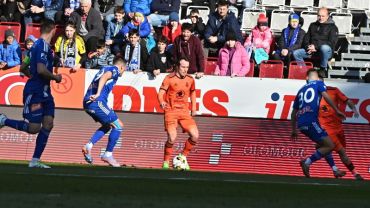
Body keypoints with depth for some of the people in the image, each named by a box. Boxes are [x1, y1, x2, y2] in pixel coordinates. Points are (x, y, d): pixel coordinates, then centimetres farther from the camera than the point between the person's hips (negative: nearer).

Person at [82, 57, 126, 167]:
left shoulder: (104, 69, 27)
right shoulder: (115, 70, 1)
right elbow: (104, 77, -19)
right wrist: (98, 94, -30)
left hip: (87, 102, 9)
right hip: (97, 102, -9)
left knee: (107, 125, 23)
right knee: (118, 126, 0)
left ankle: (88, 146, 7)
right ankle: (108, 154, 3)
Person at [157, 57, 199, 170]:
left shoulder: (190, 80, 8)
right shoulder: (169, 78, -5)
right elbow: (161, 92, -10)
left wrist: (194, 108, 21)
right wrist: (162, 102, -30)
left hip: (184, 111, 4)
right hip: (171, 111, -4)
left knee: (195, 136, -10)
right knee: (172, 138, -19)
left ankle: (183, 156, 13)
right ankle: (166, 162, 1)